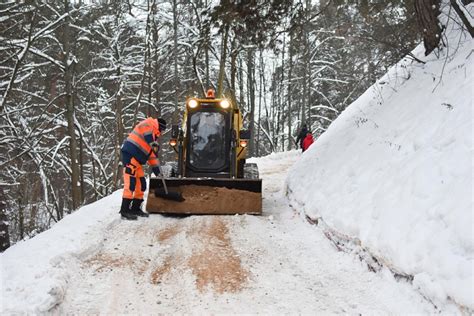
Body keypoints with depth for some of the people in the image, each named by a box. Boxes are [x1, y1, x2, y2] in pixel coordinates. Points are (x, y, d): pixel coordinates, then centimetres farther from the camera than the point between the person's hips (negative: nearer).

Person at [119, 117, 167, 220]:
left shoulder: (154, 135, 26)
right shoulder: (148, 124, 0)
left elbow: (152, 153, 26)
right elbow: (148, 136, -22)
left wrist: (156, 167, 21)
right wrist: (154, 144, -22)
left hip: (137, 159, 10)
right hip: (130, 155, -10)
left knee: (141, 183, 12)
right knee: (130, 182, -14)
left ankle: (135, 208, 20)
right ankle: (125, 210, -13)